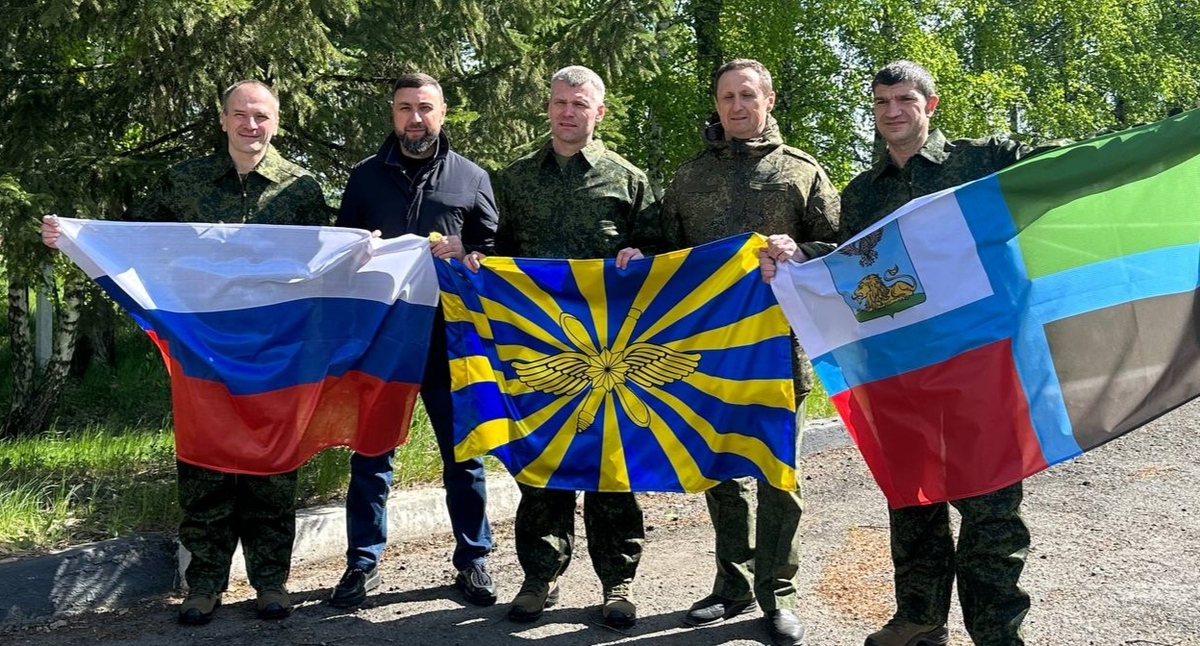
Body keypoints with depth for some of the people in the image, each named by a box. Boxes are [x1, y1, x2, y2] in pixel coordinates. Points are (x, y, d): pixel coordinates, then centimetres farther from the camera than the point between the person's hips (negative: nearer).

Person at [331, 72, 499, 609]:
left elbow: (495, 248, 9)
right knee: (371, 451, 6)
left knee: (462, 450, 6)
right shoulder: (366, 176, 10)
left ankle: (473, 560, 18)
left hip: (451, 334, -1)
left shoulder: (471, 178, 8)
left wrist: (462, 253, -10)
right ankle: (363, 564, 16)